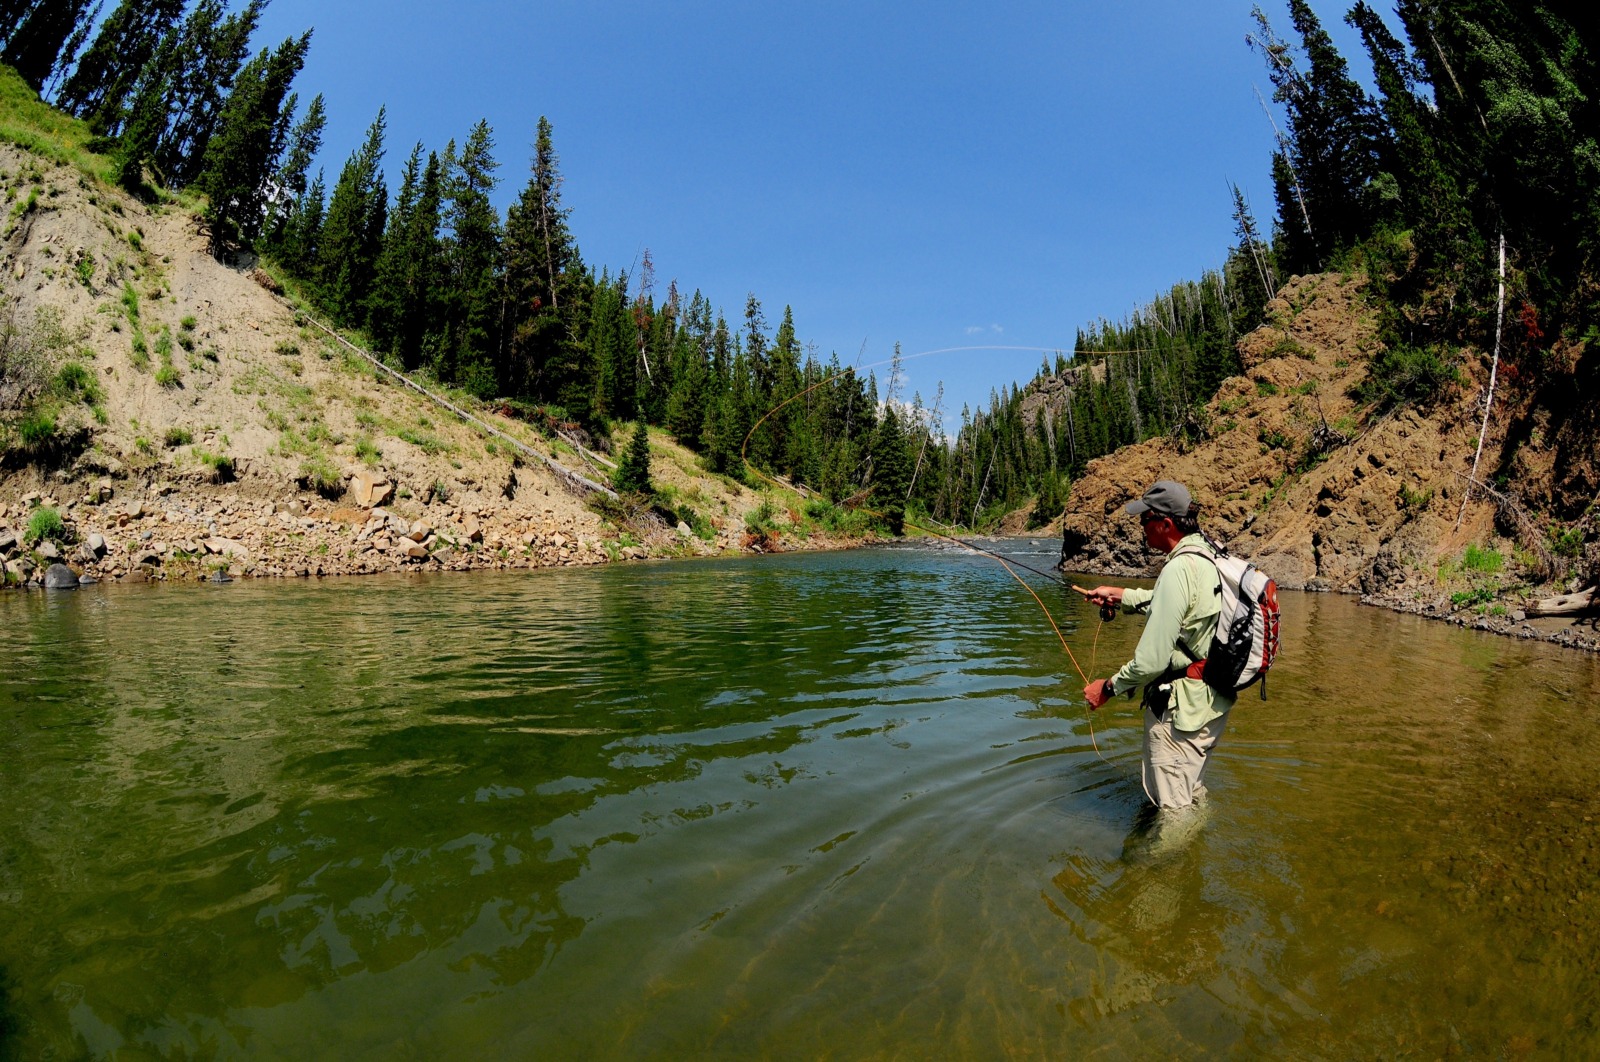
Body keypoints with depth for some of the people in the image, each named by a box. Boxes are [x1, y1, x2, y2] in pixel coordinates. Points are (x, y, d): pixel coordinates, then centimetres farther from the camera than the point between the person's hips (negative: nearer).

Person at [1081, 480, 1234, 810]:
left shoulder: (1179, 569, -27)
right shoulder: (1210, 555, 2)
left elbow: (1152, 660, -27)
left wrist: (1108, 687, -12)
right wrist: (1120, 595, 23)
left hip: (1179, 708, -10)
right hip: (1213, 701, 10)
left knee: (1173, 808, 6)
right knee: (1193, 799, 28)